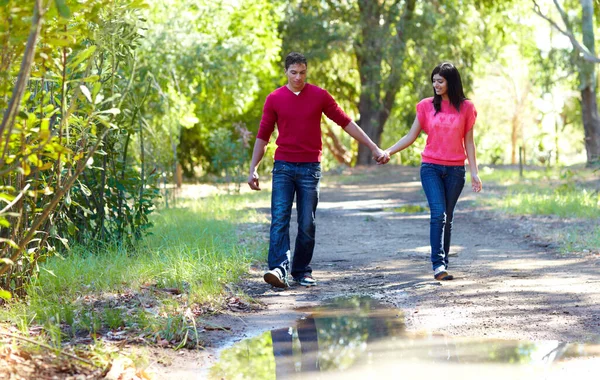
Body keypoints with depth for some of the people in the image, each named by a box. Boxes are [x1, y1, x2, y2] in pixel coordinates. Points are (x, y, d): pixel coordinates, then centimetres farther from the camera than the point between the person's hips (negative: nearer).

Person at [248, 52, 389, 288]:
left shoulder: (319, 96, 2)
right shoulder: (274, 99, 3)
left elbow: (346, 123, 7)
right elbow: (263, 136, 8)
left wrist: (373, 148, 5)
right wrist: (253, 169, 3)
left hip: (310, 168, 0)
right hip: (283, 168, 0)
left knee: (307, 224, 2)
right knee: (279, 219, -13)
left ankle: (302, 271, 12)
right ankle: (279, 269, -22)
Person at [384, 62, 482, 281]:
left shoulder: (466, 107, 3)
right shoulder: (426, 106, 3)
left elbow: (468, 142, 5)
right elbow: (411, 137, 5)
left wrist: (474, 172, 0)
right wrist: (387, 152, -7)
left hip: (455, 170, 1)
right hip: (431, 168, -1)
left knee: (447, 217, 5)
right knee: (438, 213, -16)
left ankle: (443, 263, 13)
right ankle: (438, 264, -20)